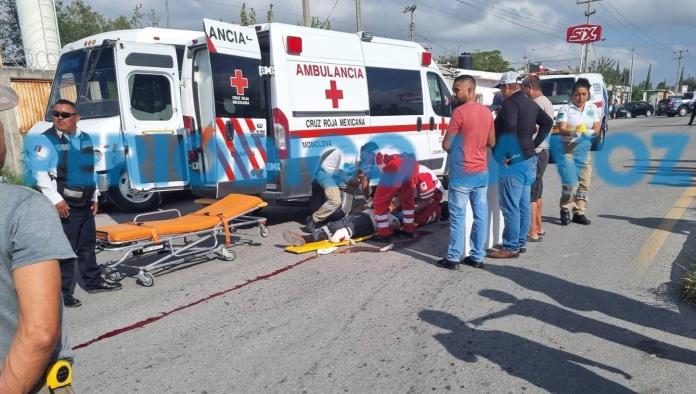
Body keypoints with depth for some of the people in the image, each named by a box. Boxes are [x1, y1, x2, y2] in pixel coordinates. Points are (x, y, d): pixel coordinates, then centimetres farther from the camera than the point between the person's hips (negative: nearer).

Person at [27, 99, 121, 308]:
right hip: (64, 204, -7)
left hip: (85, 202, 7)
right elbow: (39, 172, -15)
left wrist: (94, 197, 17)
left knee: (87, 244, 17)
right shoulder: (46, 140, -9)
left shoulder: (85, 138, 12)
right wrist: (56, 199, -19)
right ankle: (63, 293, 5)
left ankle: (93, 281, 30)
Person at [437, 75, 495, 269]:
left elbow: (446, 145, -12)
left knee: (458, 216, -1)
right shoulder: (486, 111, 8)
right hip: (482, 172, 7)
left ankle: (453, 258, 5)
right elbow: (492, 142, 16)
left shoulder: (460, 111, -14)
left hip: (462, 173, -7)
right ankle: (477, 256, 16)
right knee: (481, 214, 8)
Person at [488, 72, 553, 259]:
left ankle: (511, 247, 1)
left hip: (513, 162, -10)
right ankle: (521, 243, 24)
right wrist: (534, 144, 15)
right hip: (529, 159, 10)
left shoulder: (510, 103, -13)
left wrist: (508, 155, -20)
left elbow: (510, 129, -27)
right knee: (523, 205, 14)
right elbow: (548, 123, 21)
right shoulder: (530, 103, 15)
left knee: (510, 206, -4)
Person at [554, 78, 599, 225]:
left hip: (584, 150, 5)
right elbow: (561, 129, -14)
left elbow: (597, 128, 3)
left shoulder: (593, 108, 8)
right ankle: (565, 210, 8)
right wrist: (572, 132, -35)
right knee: (570, 183, -12)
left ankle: (579, 212, 18)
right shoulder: (565, 108, -5)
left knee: (583, 183, 6)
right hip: (567, 149, -5)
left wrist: (589, 132, -19)